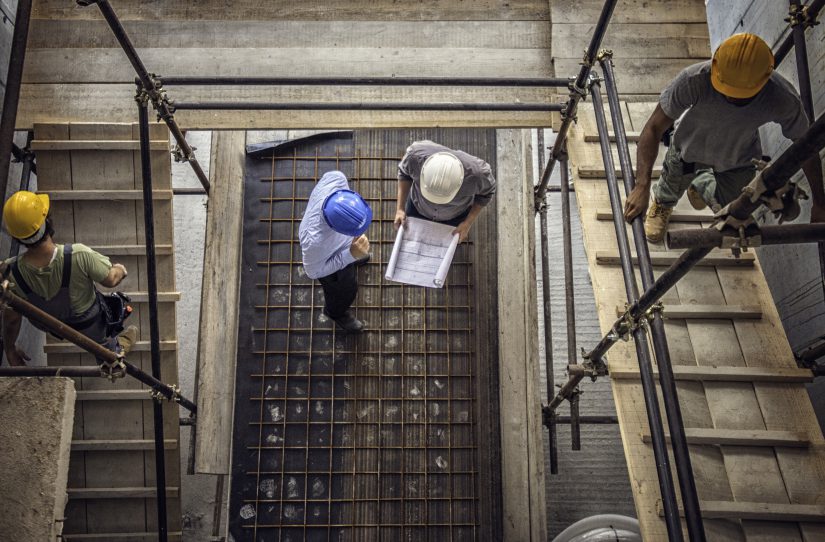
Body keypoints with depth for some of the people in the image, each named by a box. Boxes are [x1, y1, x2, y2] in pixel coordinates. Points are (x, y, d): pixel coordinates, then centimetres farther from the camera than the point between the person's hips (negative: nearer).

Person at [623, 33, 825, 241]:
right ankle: (662, 203, 63)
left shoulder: (784, 99, -37)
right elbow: (653, 129, -36)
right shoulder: (694, 79, -43)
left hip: (738, 160, 2)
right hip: (690, 145, -1)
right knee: (672, 187, 24)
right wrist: (642, 186, -49)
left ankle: (701, 184, 51)